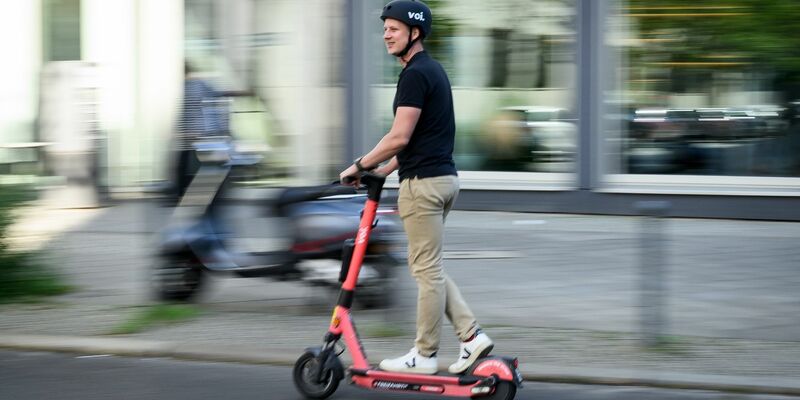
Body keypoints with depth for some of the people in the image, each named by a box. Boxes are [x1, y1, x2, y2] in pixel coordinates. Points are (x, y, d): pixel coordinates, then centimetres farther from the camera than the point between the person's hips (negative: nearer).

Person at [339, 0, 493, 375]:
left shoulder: (415, 74, -16)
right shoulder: (432, 70, 16)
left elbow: (400, 137, -21)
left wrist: (360, 166, -10)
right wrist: (386, 168, 22)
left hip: (424, 182, -10)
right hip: (442, 177, 10)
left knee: (426, 269, -2)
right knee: (428, 267, 15)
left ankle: (424, 355, 4)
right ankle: (471, 335, 10)